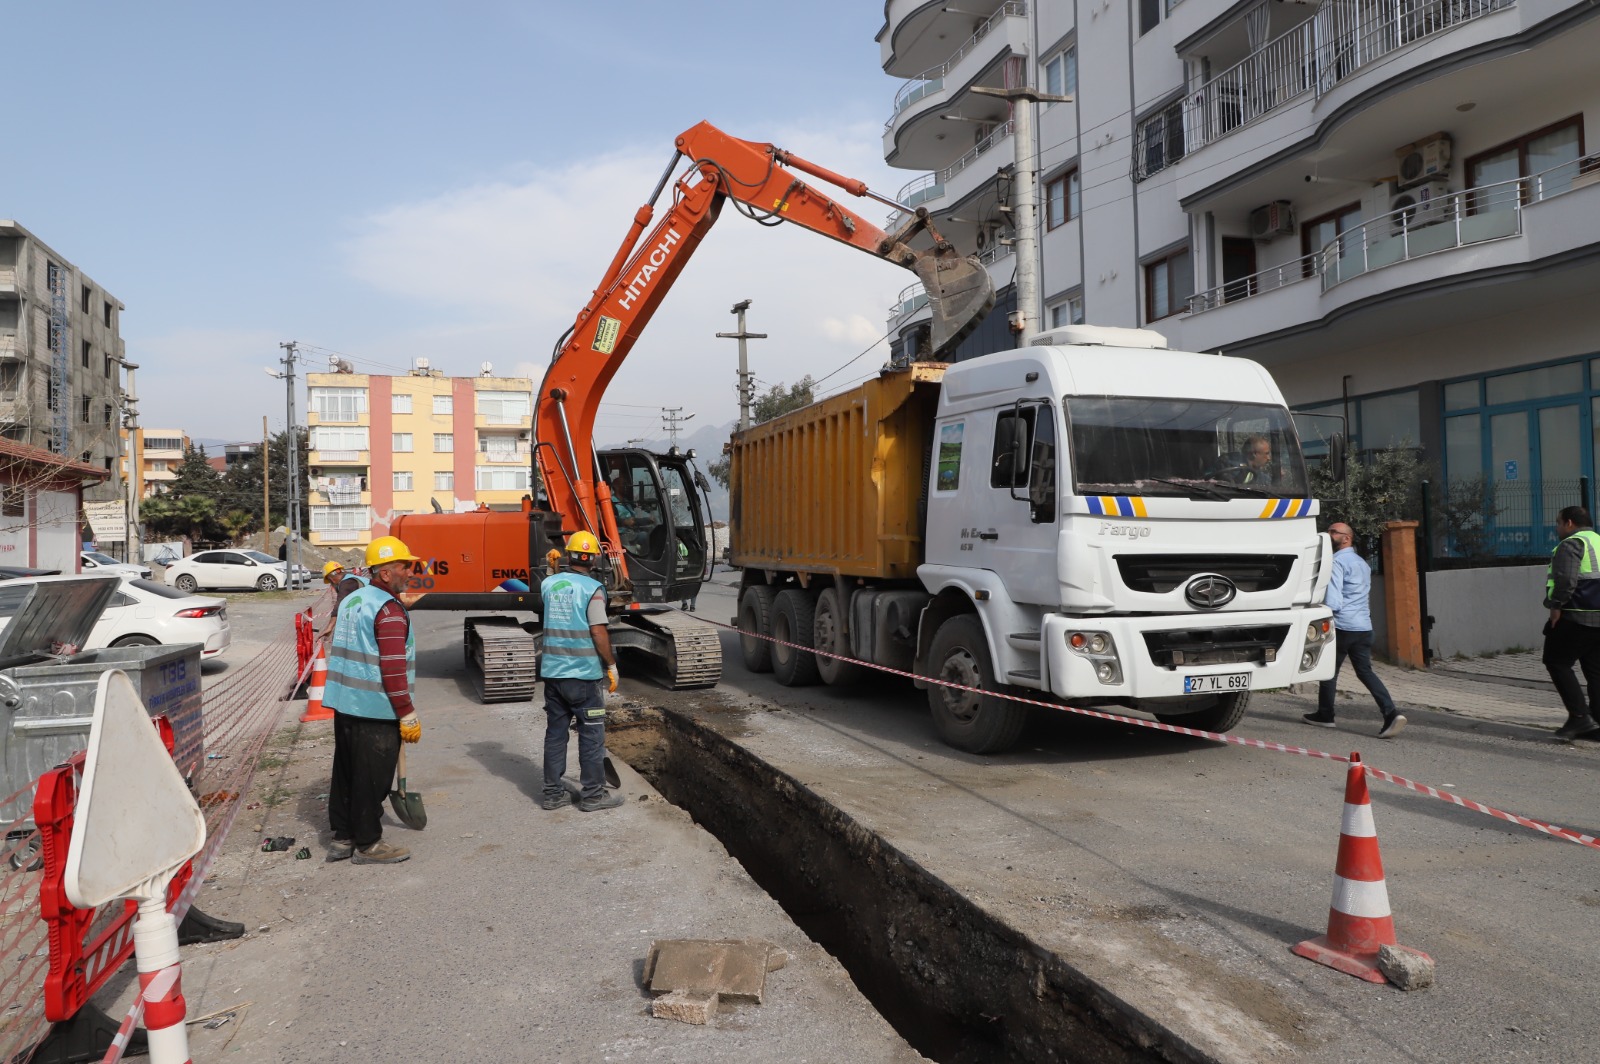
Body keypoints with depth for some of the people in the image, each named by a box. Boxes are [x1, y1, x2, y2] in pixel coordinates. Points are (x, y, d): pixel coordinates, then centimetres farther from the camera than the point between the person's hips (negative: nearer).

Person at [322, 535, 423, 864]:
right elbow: (393, 668, -21)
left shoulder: (350, 600, 13)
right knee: (372, 778, 2)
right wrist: (408, 715, -16)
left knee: (346, 772, 16)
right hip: (375, 710, -9)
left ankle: (343, 838, 27)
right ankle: (367, 845, 12)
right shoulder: (389, 610, -16)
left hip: (343, 704, 9)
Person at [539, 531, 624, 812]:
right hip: (582, 673, -6)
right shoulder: (593, 589, -13)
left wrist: (553, 569, 32)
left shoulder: (548, 584, 4)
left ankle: (552, 793, 20)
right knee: (591, 734, 5)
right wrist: (611, 665, -5)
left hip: (552, 671, 6)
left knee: (555, 731, 14)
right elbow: (598, 633, -16)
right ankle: (592, 794, 11)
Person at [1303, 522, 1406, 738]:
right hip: (1364, 626, 7)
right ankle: (1390, 713, -11)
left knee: (1330, 670, 7)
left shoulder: (1337, 562, -11)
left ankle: (1325, 715, 18)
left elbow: (1332, 602, -19)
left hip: (1342, 626, -7)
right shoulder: (1363, 563, 18)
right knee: (1365, 671, 5)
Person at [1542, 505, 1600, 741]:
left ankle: (1580, 717, -11)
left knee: (1557, 662, -3)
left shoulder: (1572, 543, -8)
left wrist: (1556, 606, -15)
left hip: (1575, 616, -9)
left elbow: (1566, 578, -22)